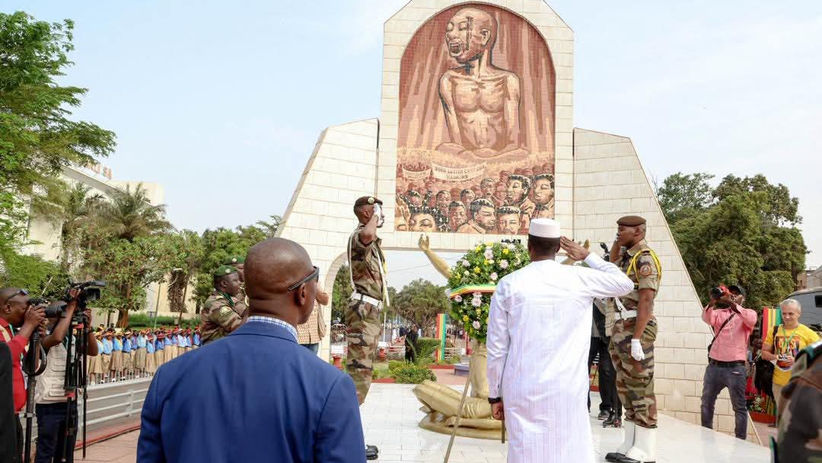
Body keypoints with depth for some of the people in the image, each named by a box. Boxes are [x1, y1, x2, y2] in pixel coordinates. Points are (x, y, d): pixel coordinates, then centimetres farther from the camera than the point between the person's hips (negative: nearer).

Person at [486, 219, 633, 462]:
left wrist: (495, 394, 10)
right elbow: (625, 283, 17)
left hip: (522, 391, 0)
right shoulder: (580, 279, -1)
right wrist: (587, 256, 24)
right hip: (568, 390, 0)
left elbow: (497, 348, 0)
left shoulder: (508, 285, -2)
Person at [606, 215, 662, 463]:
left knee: (640, 388, -4)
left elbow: (646, 301, -19)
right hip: (621, 328, 10)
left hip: (635, 328, -10)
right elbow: (612, 260, 37)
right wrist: (617, 241, 18)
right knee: (625, 386, 12)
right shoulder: (627, 256, 14)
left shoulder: (645, 259, -12)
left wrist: (636, 339, -23)